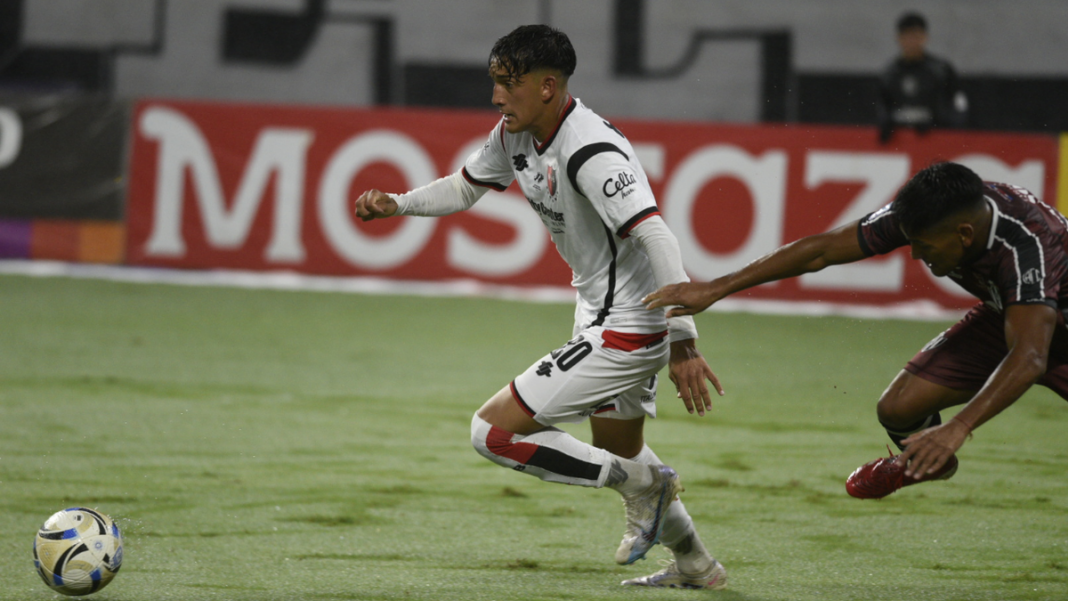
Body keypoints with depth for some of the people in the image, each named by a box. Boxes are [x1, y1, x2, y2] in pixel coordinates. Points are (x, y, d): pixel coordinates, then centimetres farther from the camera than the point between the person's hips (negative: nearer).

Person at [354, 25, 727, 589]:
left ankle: (641, 484, -1)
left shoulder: (591, 152, -28)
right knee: (617, 447, 28)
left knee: (492, 431, -9)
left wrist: (683, 343, -42)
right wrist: (395, 204, 2)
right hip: (600, 315, 10)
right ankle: (696, 566, 45)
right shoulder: (514, 135, 1)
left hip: (625, 332, -10)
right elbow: (464, 187, 20)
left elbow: (656, 237, -35)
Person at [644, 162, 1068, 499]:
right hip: (1002, 317, 5)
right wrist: (716, 289, -16)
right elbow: (822, 250, -16)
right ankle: (927, 463, 26)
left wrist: (958, 428, -62)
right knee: (898, 410, -8)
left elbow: (1029, 358, -51)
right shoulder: (915, 215, -24)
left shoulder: (1025, 246, -42)